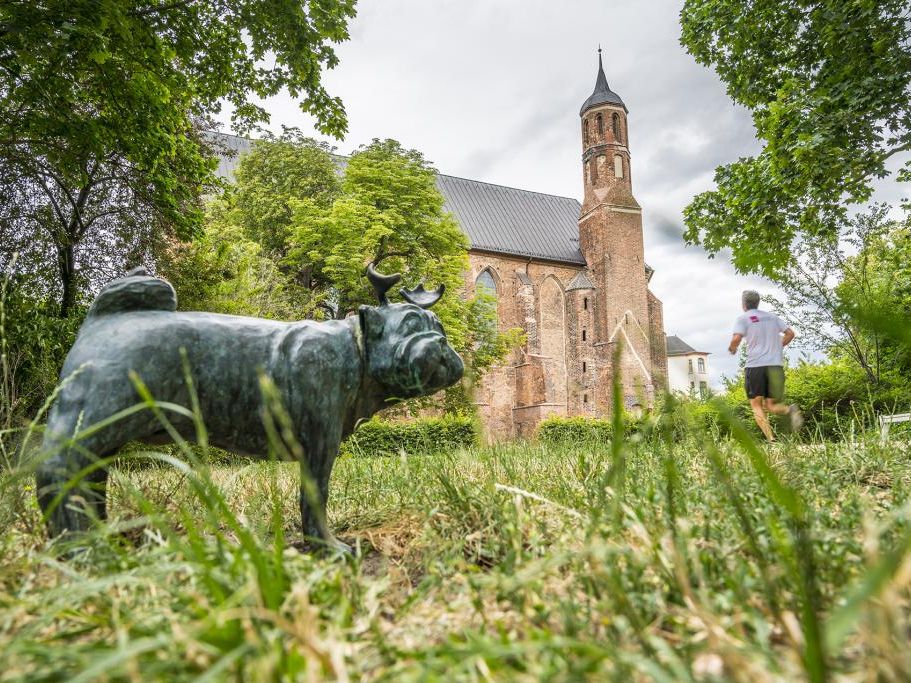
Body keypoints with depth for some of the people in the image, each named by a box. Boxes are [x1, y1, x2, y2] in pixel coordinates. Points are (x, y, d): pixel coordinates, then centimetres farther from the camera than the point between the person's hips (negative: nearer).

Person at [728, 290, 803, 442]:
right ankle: (790, 410, -20)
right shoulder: (771, 316, 18)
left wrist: (732, 348, 7)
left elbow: (736, 338, -13)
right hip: (776, 365, 5)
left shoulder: (742, 318, 2)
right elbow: (790, 333, 15)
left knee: (756, 405, 2)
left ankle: (771, 439, -15)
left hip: (755, 365, -4)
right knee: (770, 405, 12)